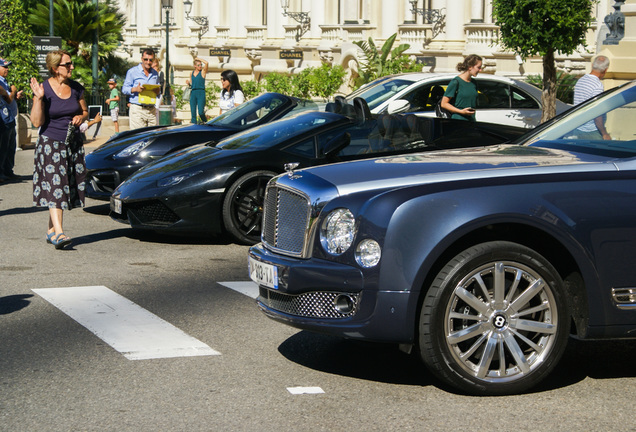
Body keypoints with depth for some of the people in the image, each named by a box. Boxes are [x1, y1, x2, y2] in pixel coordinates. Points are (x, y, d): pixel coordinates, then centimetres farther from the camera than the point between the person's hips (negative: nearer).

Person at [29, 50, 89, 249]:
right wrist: (39, 98, -23)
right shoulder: (44, 89, -9)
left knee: (67, 187, 6)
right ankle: (59, 233, -22)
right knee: (54, 186, -14)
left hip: (73, 143, 5)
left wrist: (81, 117, -4)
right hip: (50, 143, -5)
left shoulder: (76, 88, 4)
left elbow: (85, 111, 19)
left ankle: (51, 230, 19)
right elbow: (37, 122, -12)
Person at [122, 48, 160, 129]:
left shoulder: (155, 73, 18)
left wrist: (158, 91, -1)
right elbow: (124, 89, 2)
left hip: (152, 110, 4)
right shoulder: (132, 72, 3)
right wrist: (135, 89, -19)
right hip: (137, 109, -4)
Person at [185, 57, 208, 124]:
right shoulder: (191, 74, 15)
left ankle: (205, 122, 16)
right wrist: (188, 83, -1)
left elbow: (206, 63, -12)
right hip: (193, 93, 4)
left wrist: (198, 59, 1)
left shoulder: (203, 72, 2)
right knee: (193, 112, 0)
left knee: (201, 112, -11)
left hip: (201, 93, -4)